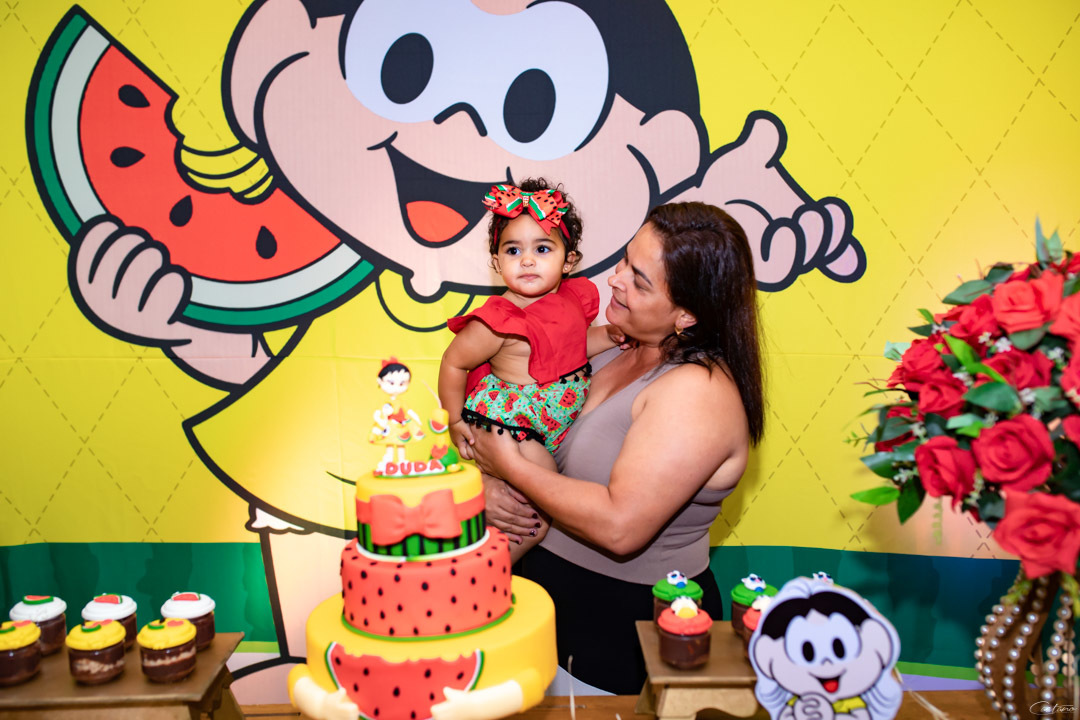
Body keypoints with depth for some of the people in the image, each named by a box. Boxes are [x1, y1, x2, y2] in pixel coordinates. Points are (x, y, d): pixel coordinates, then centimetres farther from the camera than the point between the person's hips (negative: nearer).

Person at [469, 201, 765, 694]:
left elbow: (620, 527, -30)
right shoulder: (614, 349, 1)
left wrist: (512, 467, -20)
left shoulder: (697, 391, -24)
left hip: (628, 629, -7)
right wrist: (488, 480, -12)